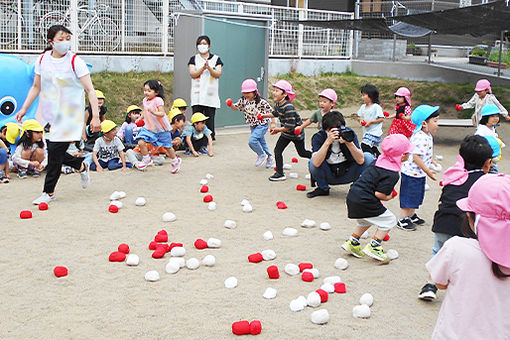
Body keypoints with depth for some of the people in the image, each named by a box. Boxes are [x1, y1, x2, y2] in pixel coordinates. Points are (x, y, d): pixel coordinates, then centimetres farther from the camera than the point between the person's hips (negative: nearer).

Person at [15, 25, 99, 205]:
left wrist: (95, 116, -22)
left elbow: (90, 90, -14)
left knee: (55, 151, -6)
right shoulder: (42, 60, 3)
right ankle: (81, 165, 34)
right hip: (49, 113, 5)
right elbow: (36, 87, 16)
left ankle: (49, 192, 9)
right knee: (53, 150, 6)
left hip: (69, 114, -5)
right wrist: (24, 109, 12)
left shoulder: (75, 62, -11)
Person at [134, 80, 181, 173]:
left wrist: (153, 112, -42)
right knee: (141, 142, -12)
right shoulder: (145, 100, 2)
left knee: (167, 146, 7)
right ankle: (147, 160, 9)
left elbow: (162, 114, -27)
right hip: (149, 128, 6)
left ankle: (175, 161, 32)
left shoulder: (158, 100, -20)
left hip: (161, 128, -6)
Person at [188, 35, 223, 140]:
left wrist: (209, 68, -18)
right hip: (197, 94, 0)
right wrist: (203, 68, -18)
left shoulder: (216, 59, 10)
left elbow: (218, 74, -1)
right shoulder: (194, 59, 10)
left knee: (210, 116, -3)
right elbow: (192, 74, -3)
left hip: (211, 94, 0)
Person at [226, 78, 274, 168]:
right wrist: (230, 104, -21)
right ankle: (269, 158, 35)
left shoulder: (261, 101, -22)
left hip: (262, 125, -7)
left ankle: (262, 155, 1)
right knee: (261, 142, 15)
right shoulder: (243, 100, -6)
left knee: (252, 140, -22)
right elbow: (236, 107, 1)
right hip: (252, 126, 7)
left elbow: (271, 111, -16)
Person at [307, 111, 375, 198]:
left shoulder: (348, 133, -14)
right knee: (312, 163, -29)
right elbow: (316, 163, -35)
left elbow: (360, 161, -23)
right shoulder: (319, 137, -18)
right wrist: (328, 142, -40)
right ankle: (323, 188, 1)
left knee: (368, 157, -20)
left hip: (347, 174, 1)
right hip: (328, 176, -1)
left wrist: (349, 143, -36)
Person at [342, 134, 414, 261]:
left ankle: (352, 242, 31)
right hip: (365, 202, -9)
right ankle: (373, 246, 3)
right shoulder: (392, 175, -17)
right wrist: (388, 197, 0)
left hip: (352, 196, 9)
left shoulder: (378, 160, 7)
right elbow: (379, 194, -21)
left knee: (366, 221, 32)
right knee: (389, 220, 8)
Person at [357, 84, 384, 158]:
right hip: (366, 132, 9)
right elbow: (359, 117, 15)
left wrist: (370, 122, -19)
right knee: (373, 148, 17)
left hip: (374, 132, -9)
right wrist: (360, 119, -8)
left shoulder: (376, 107, -13)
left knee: (365, 146, -23)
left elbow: (381, 119, -13)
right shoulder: (363, 107, 9)